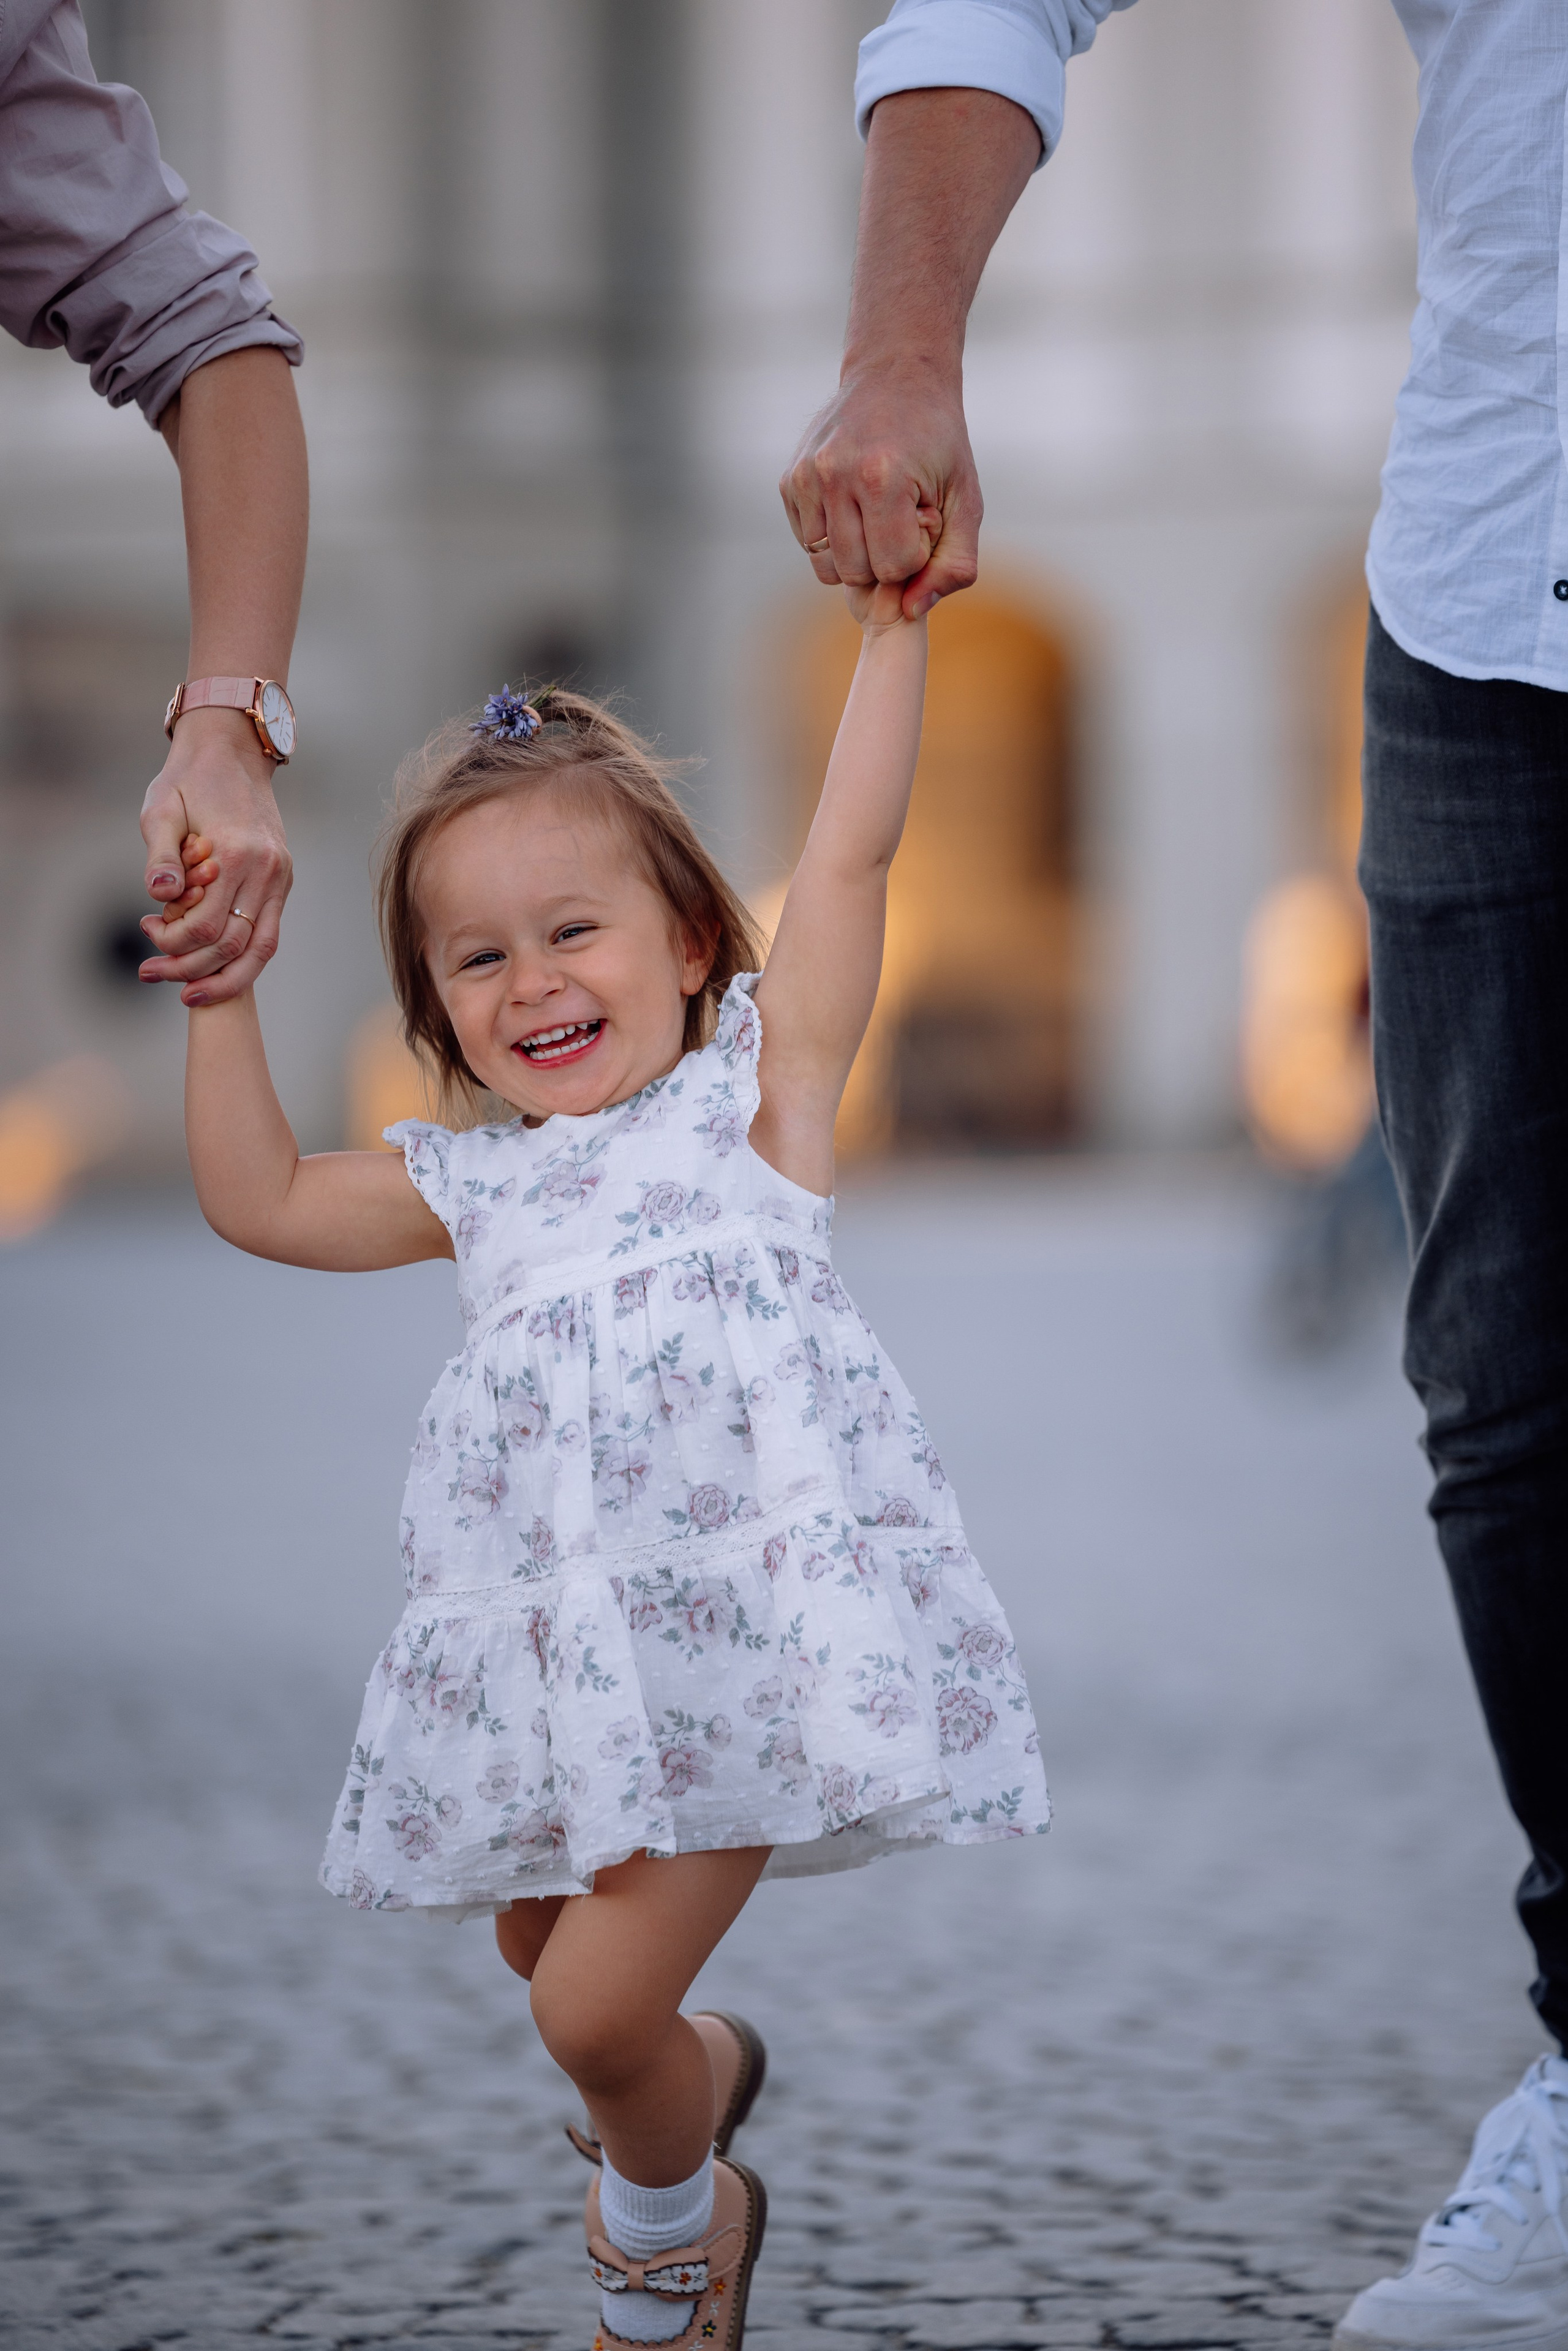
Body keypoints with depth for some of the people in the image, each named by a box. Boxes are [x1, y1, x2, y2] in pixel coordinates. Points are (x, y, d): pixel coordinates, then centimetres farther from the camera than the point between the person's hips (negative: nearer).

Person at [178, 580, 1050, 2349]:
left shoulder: (753, 1080, 5)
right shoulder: (474, 1184, 16)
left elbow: (851, 851, 0)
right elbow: (259, 1200, 23)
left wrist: (888, 625, -1)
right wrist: (222, 992, 16)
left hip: (737, 1617, -6)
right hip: (557, 1644, 6)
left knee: (597, 2004, -10)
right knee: (544, 1947, 21)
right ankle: (694, 2069, 53)